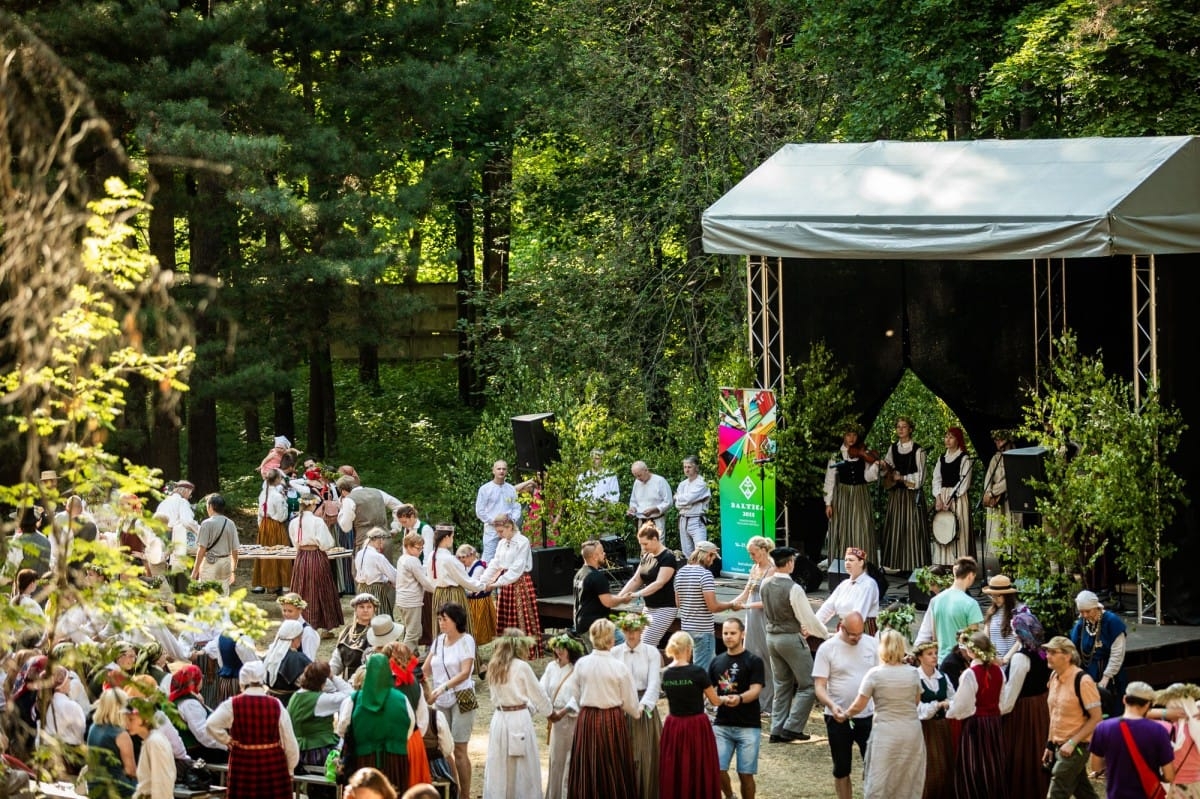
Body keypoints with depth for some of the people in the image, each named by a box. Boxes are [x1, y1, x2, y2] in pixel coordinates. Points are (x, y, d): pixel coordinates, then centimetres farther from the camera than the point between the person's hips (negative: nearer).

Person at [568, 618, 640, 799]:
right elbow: (629, 703, -3)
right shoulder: (619, 667, -11)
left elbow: (578, 695, 8)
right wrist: (638, 711, 19)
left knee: (587, 772, 8)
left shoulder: (581, 664, -4)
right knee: (614, 773, 6)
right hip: (613, 722, -2)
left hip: (587, 720, 2)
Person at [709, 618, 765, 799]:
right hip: (722, 725, 3)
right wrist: (721, 699, -6)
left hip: (748, 726, -3)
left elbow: (755, 690, -13)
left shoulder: (753, 661, -1)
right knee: (717, 769, -7)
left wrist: (739, 699, -33)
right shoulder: (717, 662, 12)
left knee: (745, 774, -1)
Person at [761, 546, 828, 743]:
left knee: (782, 685, 16)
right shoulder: (793, 589, -20)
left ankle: (777, 730, 12)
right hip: (792, 638, -7)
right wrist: (825, 634, 2)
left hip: (772, 636, 7)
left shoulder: (765, 585, 2)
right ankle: (792, 727, -5)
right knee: (808, 685, 2)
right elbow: (808, 618, -16)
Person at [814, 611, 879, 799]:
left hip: (868, 716, 1)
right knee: (841, 768, 11)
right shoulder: (827, 648, -8)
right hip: (839, 718, -1)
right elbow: (819, 686, -10)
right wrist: (832, 705, -28)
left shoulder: (871, 644, 0)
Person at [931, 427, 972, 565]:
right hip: (942, 497, 6)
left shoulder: (964, 458, -3)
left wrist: (951, 499, -14)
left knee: (956, 533, -9)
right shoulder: (942, 458, 16)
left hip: (958, 498, -6)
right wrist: (938, 498, -4)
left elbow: (964, 481, -9)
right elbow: (936, 479, 11)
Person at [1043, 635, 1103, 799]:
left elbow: (1096, 718, -16)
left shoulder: (1082, 681, -18)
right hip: (1060, 747, 8)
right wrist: (1050, 744, 15)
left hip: (1076, 747, -8)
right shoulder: (1054, 677, 6)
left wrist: (1072, 743, -20)